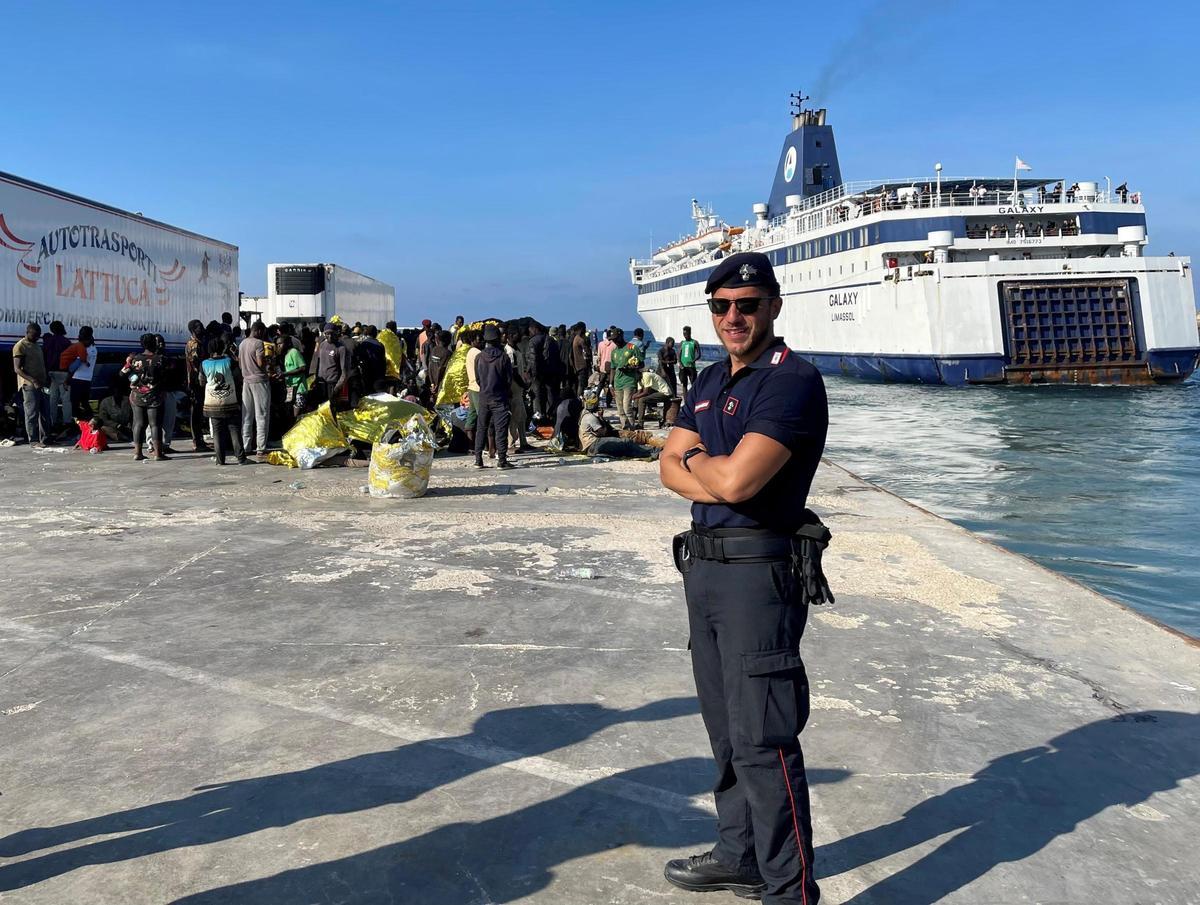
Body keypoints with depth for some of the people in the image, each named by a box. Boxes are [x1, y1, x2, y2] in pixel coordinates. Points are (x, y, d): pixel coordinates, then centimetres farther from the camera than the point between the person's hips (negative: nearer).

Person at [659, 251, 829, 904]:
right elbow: (671, 470, 6)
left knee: (763, 741, -6)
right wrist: (720, 478, -13)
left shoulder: (792, 380, -14)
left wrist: (695, 459, -3)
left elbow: (735, 480, -24)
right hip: (702, 566, 9)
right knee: (725, 729, 19)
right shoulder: (709, 381, 15)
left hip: (758, 571, -9)